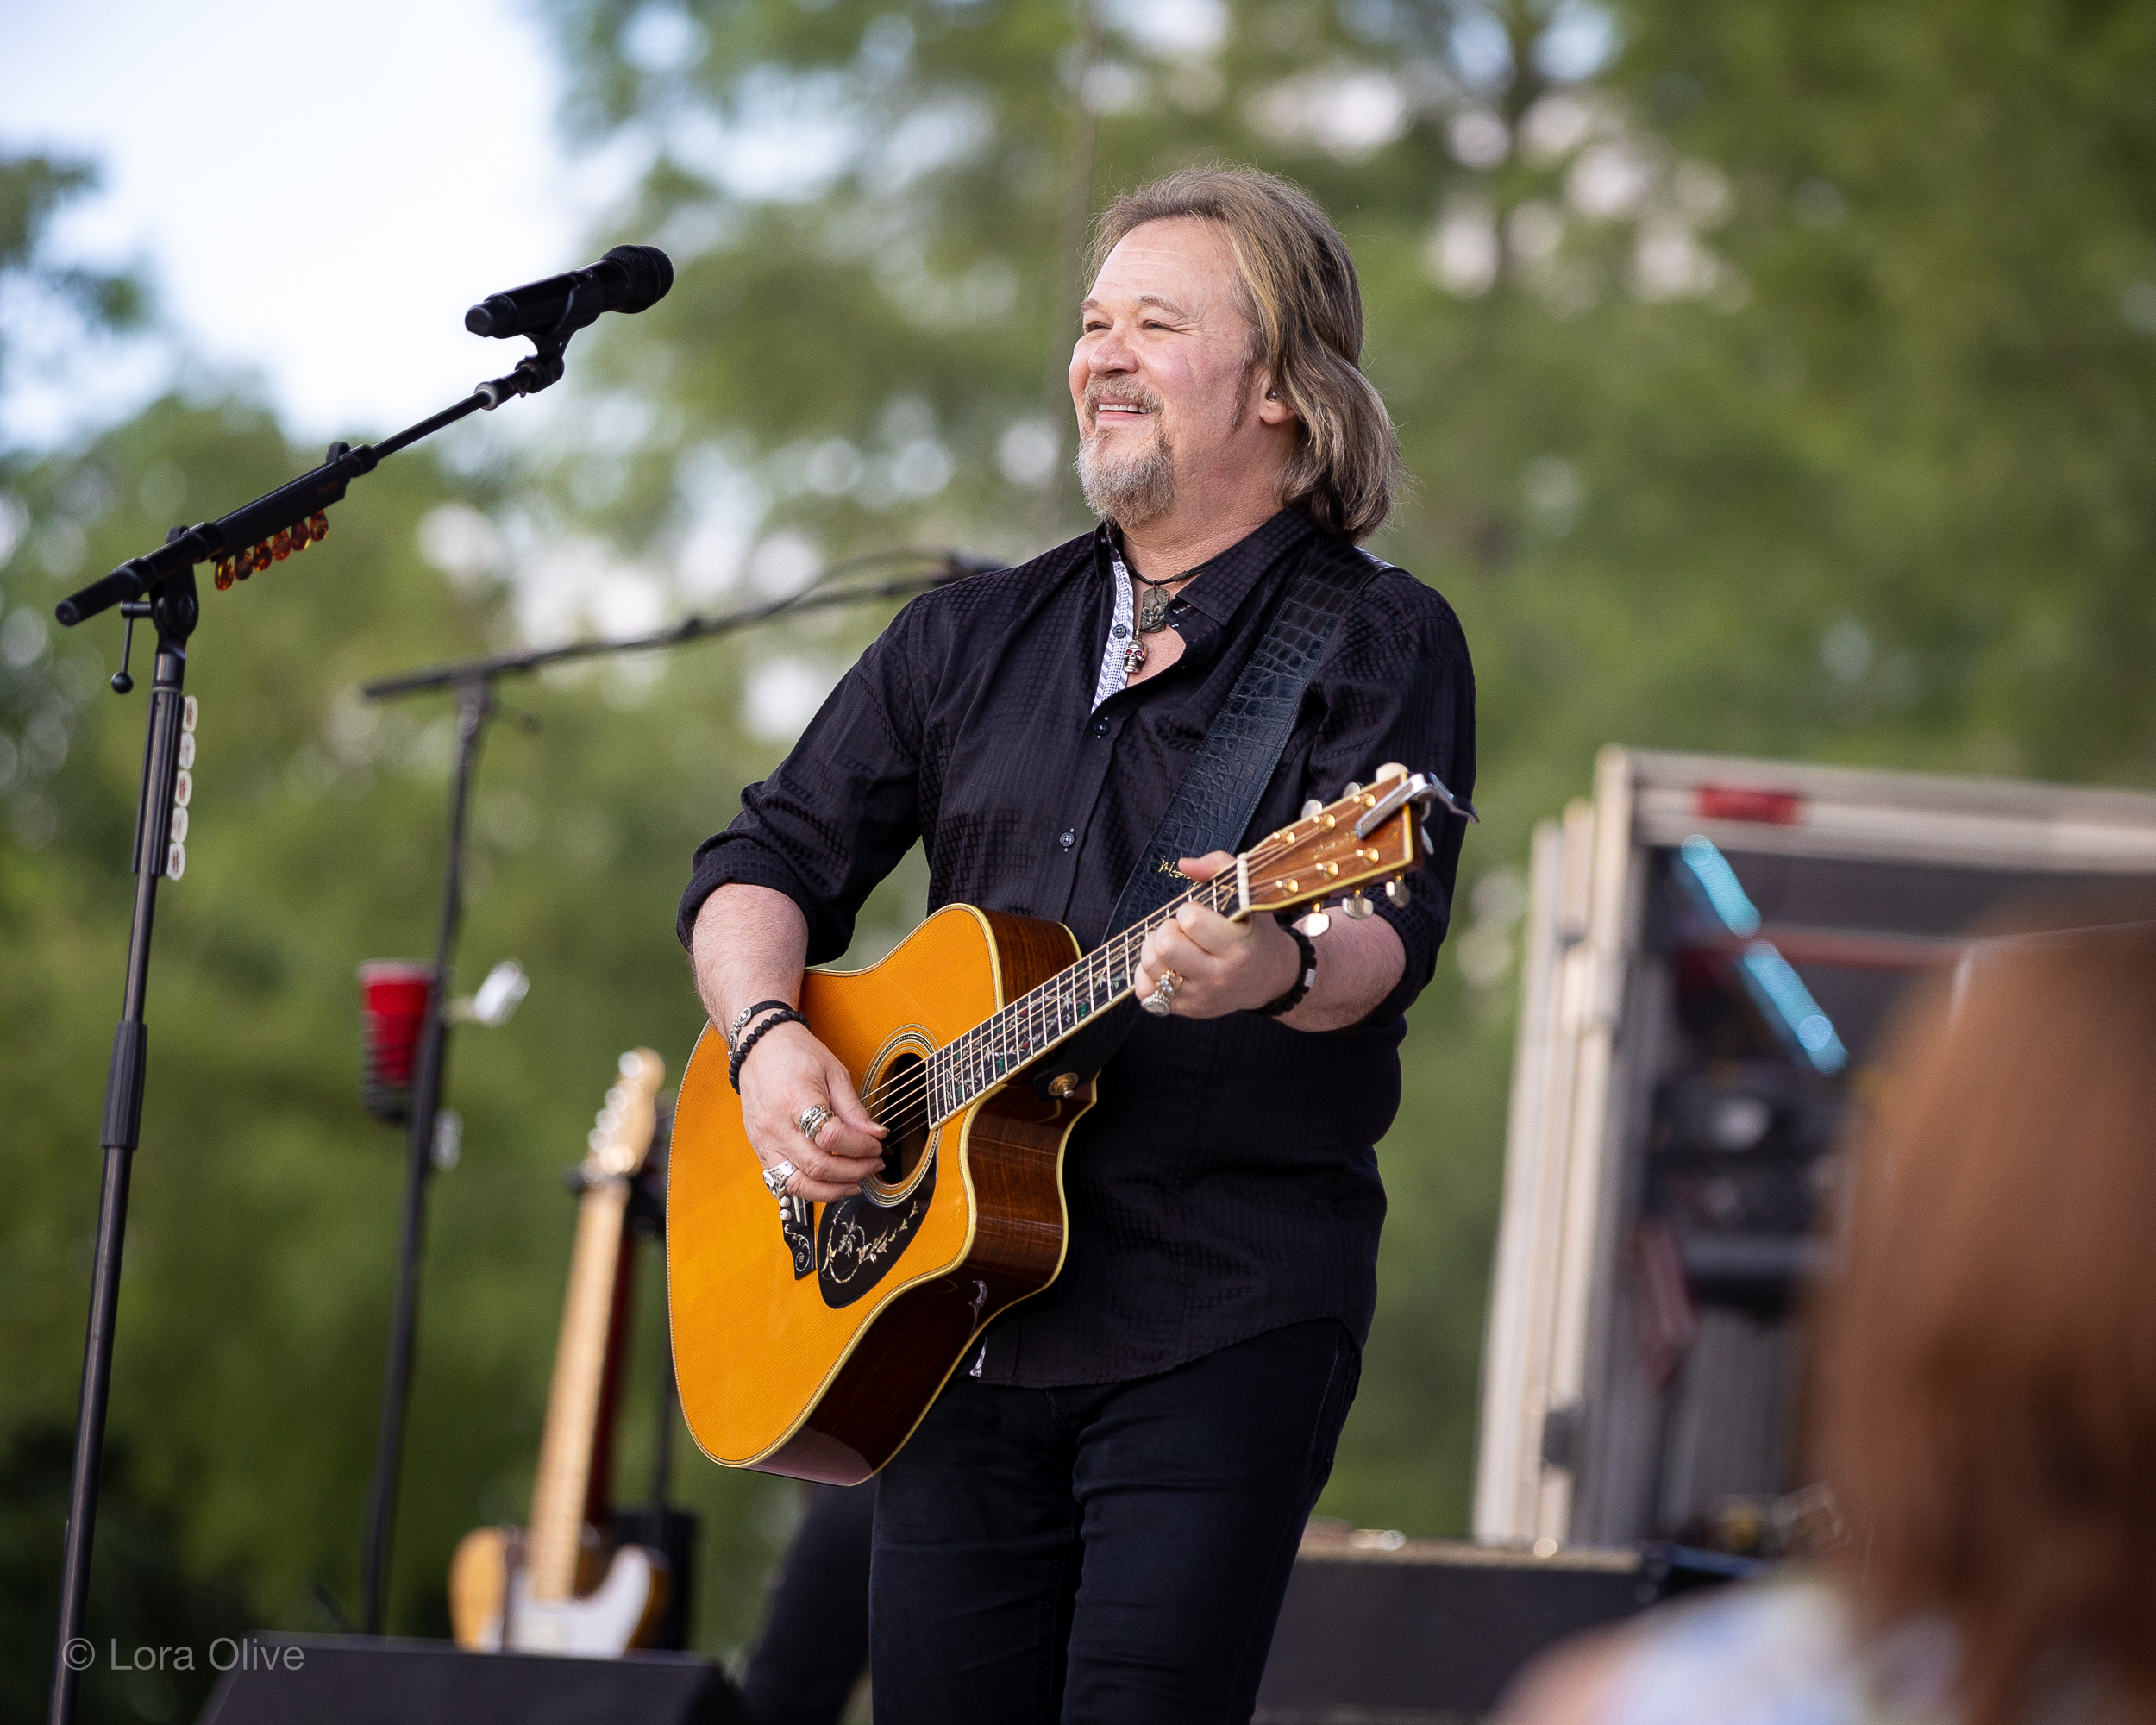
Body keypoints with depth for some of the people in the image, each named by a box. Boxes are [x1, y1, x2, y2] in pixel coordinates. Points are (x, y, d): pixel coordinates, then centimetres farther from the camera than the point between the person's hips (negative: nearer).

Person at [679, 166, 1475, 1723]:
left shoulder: (1378, 642, 0)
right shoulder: (971, 640, 17)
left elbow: (1391, 935, -15)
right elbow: (769, 861, 18)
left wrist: (1280, 968, -38)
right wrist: (768, 1036, -3)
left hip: (1224, 1316, -5)